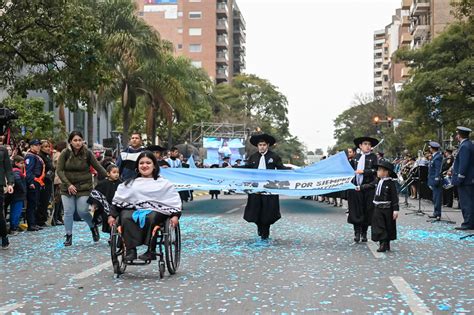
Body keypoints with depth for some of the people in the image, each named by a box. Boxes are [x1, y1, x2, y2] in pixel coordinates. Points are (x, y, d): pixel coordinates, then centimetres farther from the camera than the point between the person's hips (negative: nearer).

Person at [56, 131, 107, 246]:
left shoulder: (87, 153, -5)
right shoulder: (65, 153, -4)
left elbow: (98, 167, -1)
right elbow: (59, 170, -5)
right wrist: (68, 185, -14)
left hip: (84, 187, -1)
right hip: (67, 187, 1)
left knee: (83, 211, -8)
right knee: (68, 212, 0)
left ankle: (93, 227, 21)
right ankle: (68, 236, 13)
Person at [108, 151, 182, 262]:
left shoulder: (163, 183, 15)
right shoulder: (130, 183, 22)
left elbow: (174, 200, 8)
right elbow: (117, 199, 17)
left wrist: (175, 215, -6)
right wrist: (112, 215, 6)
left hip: (155, 210, -2)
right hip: (133, 210, 2)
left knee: (151, 218, -37)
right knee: (126, 218, -32)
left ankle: (151, 251, -33)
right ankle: (130, 250, -33)